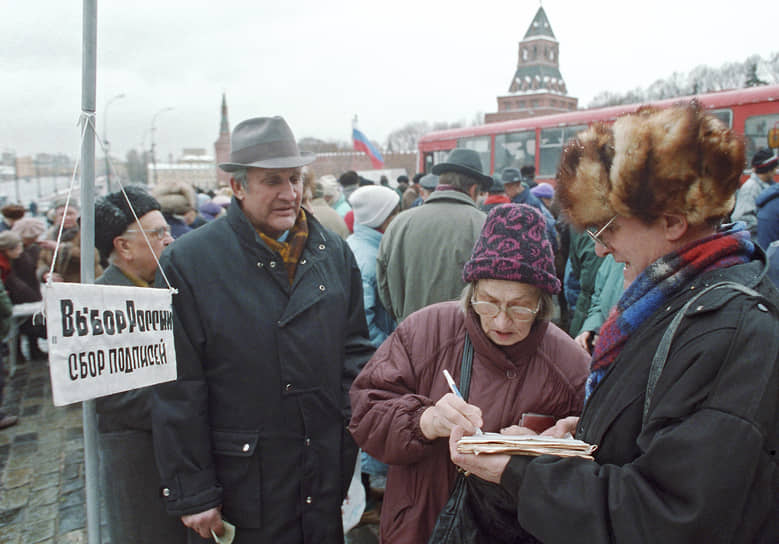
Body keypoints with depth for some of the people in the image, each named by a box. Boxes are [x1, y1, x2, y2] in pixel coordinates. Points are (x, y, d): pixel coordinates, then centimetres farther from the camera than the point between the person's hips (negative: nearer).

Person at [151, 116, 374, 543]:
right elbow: (178, 393, -9)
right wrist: (191, 495, -7)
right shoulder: (187, 262, -10)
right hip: (241, 493, -3)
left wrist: (358, 456, 3)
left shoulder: (335, 252, 2)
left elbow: (355, 352, 6)